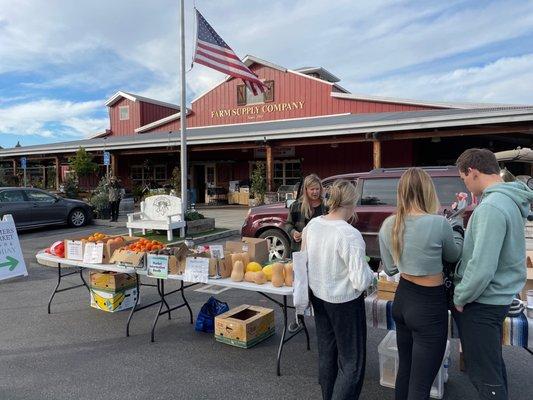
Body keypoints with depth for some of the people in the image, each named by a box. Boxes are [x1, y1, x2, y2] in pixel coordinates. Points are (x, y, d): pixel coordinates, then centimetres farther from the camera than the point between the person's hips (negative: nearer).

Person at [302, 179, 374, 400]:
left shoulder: (312, 224, -6)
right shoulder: (350, 235, -26)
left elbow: (304, 259, 7)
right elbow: (361, 282, -23)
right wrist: (369, 272, -3)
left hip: (318, 295, 7)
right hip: (344, 301, -7)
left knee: (326, 351, 23)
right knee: (352, 361, 10)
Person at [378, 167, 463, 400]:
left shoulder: (388, 225, -4)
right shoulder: (438, 223, -20)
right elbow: (453, 256, 3)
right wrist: (457, 232, 19)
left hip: (402, 299, 6)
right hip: (429, 305, -6)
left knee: (404, 369, 23)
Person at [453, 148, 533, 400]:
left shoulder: (491, 207, -25)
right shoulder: (510, 200, 6)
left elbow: (482, 267, -28)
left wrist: (460, 297, -14)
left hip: (482, 302, -9)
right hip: (499, 296, 9)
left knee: (483, 374, 5)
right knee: (493, 363, 25)